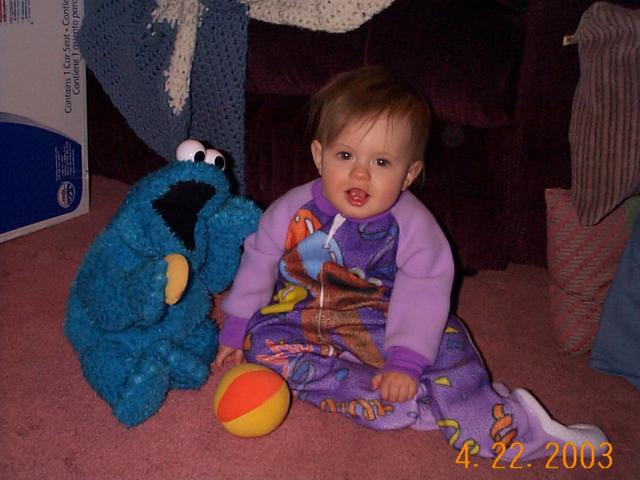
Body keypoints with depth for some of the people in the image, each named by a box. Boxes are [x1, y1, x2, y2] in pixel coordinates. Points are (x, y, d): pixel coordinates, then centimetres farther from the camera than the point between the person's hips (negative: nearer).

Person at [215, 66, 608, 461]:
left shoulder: (412, 224, -16)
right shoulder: (294, 210, -12)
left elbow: (423, 293, -17)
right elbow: (260, 263, 1)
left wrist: (406, 361, -26)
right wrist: (236, 327, 3)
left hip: (380, 325, -1)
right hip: (303, 320, 2)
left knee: (444, 342, -25)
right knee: (263, 340, -28)